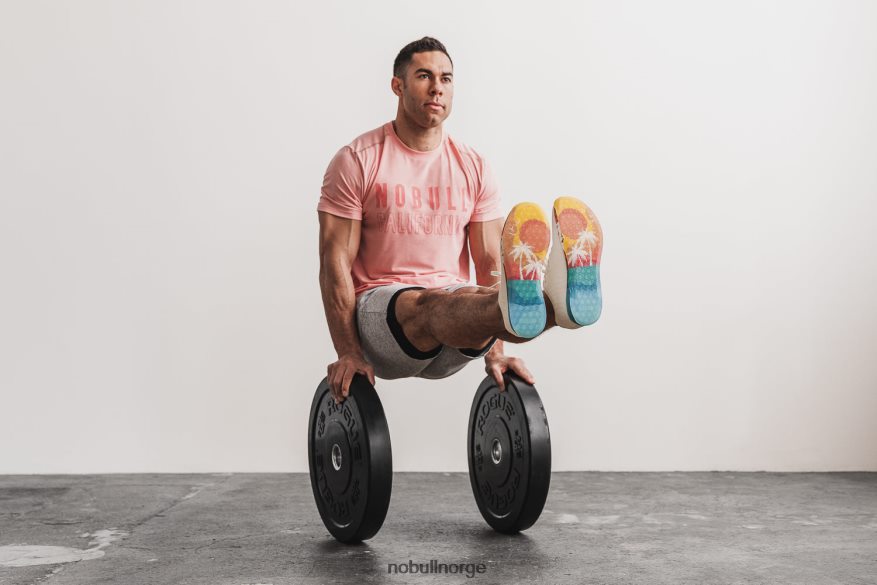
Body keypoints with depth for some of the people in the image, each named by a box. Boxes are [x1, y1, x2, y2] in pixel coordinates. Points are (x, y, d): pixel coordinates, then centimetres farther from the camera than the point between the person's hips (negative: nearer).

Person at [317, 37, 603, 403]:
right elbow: (336, 261, -6)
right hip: (379, 311, -3)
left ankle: (553, 304, -67)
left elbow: (489, 262, 5)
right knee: (433, 305, -38)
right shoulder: (358, 162, -1)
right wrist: (349, 353, -15)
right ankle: (517, 306, -71)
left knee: (476, 303, -34)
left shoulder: (473, 168, 9)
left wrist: (493, 352, -5)